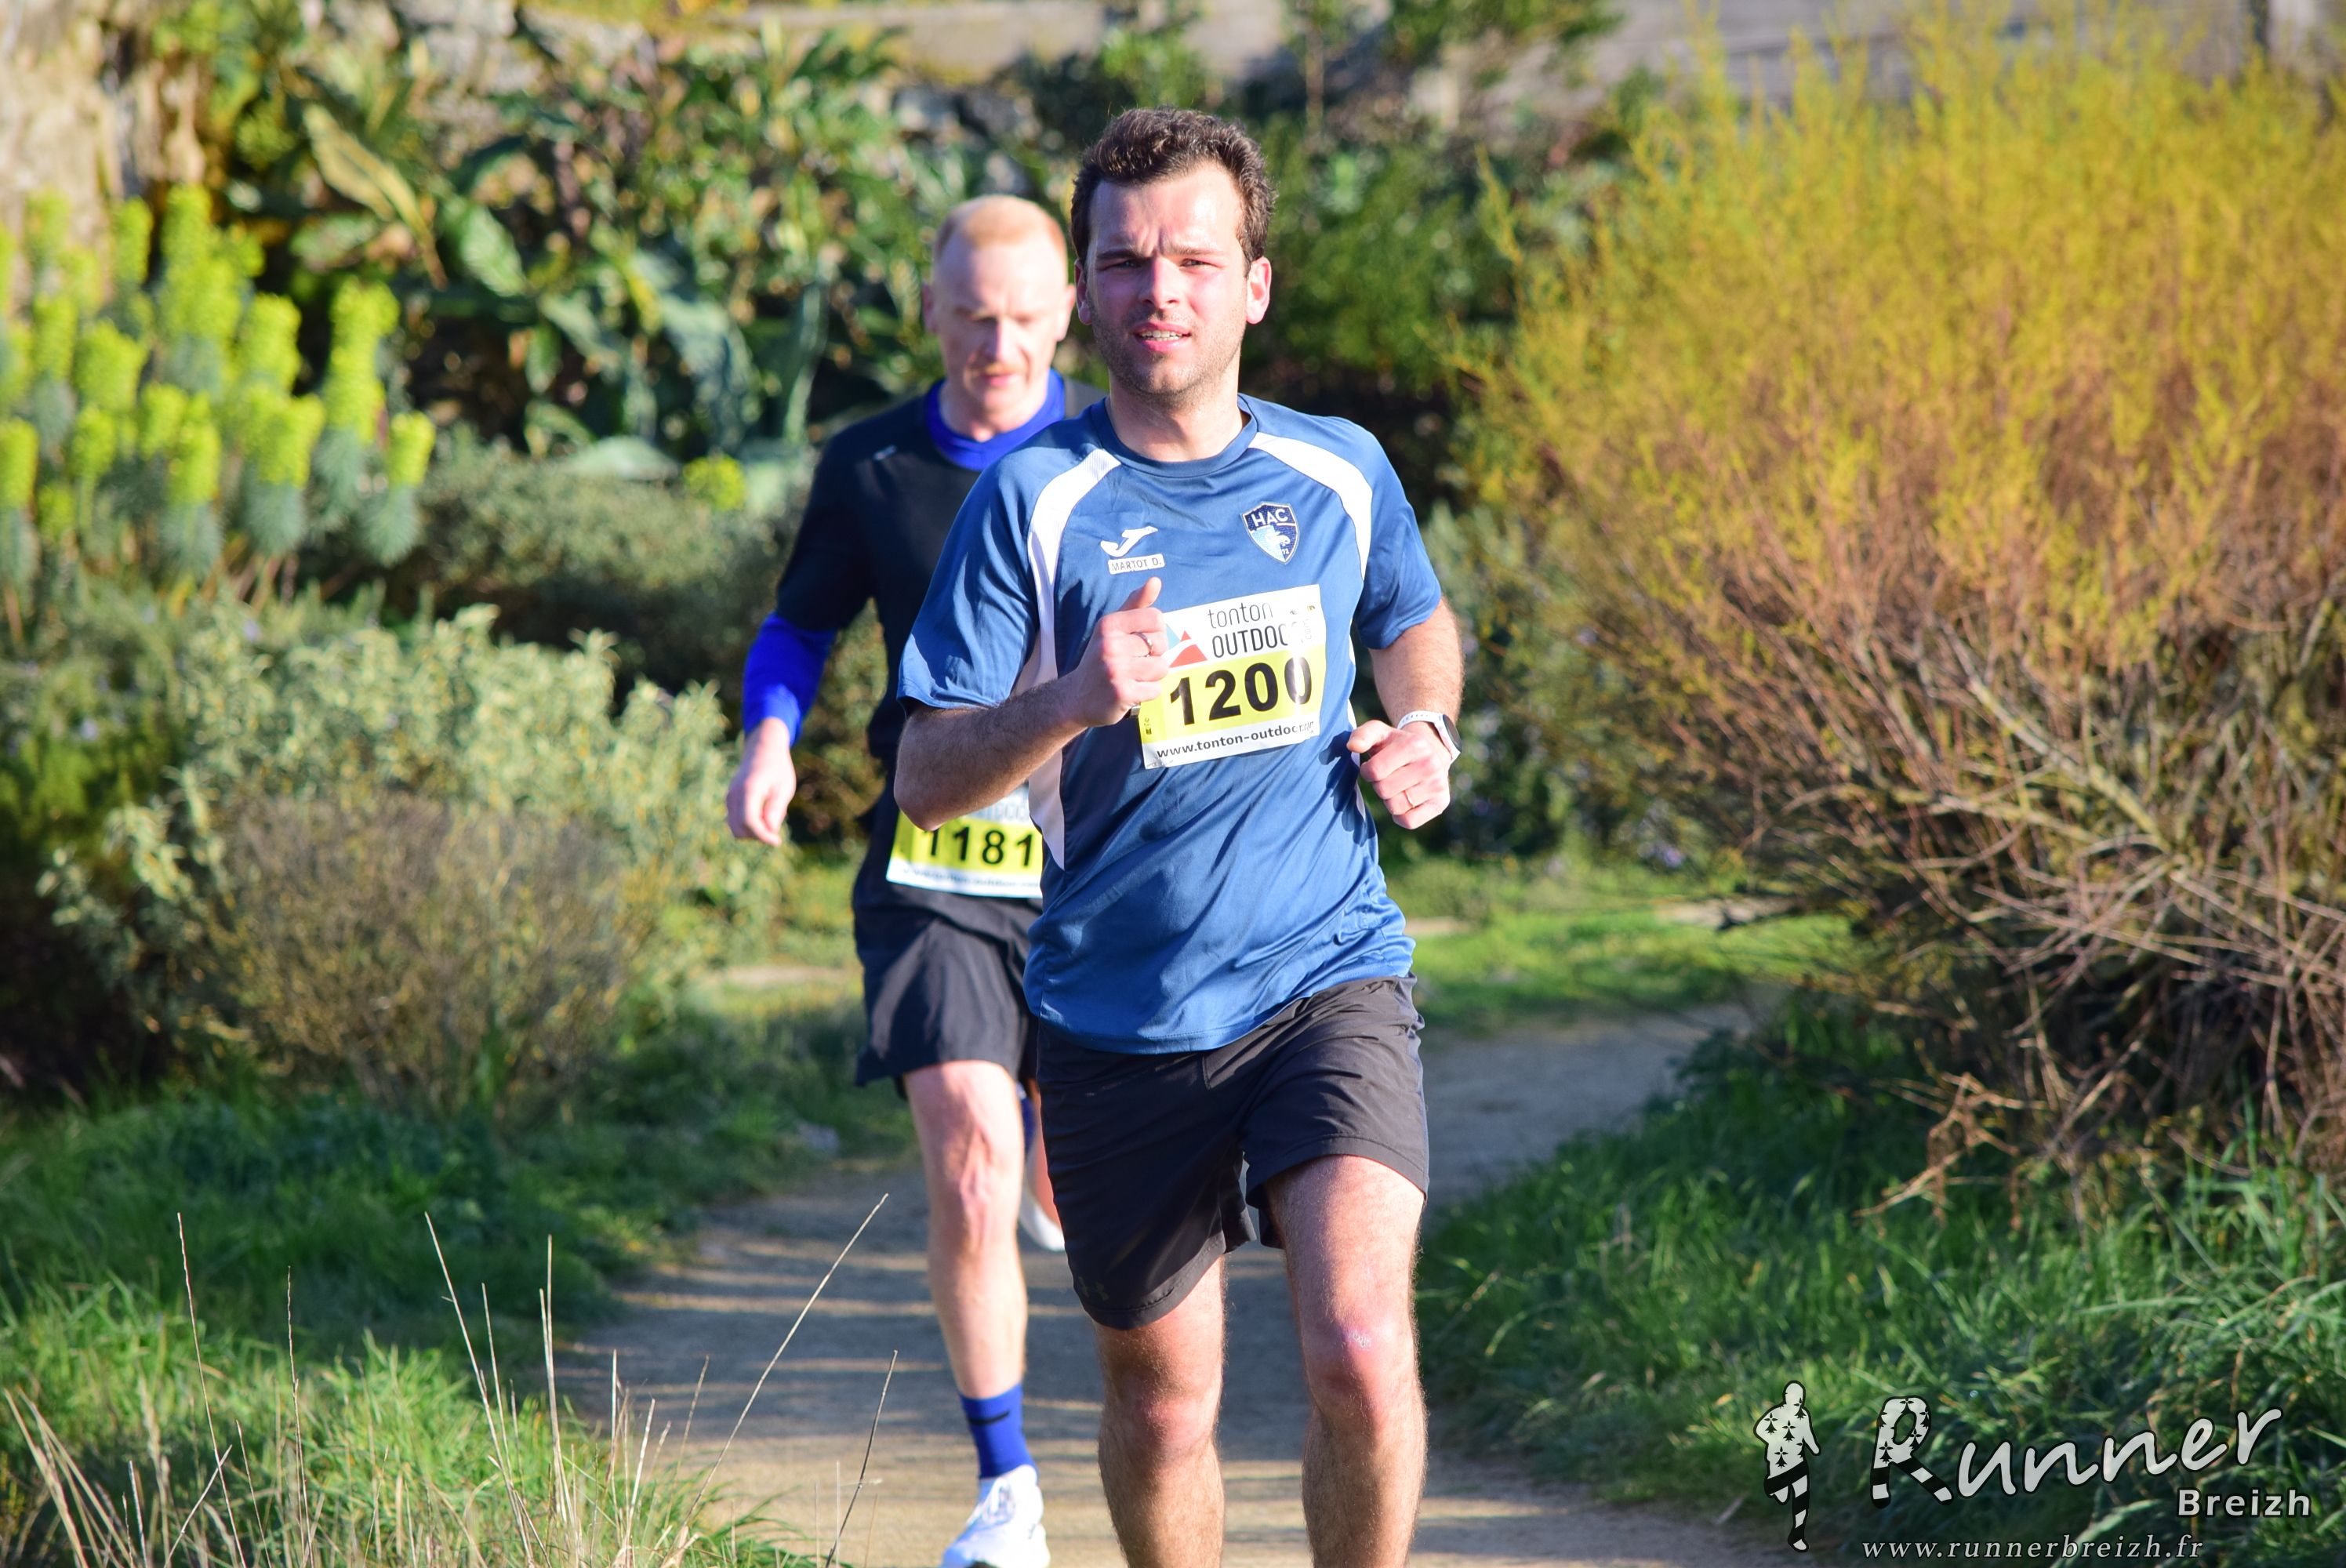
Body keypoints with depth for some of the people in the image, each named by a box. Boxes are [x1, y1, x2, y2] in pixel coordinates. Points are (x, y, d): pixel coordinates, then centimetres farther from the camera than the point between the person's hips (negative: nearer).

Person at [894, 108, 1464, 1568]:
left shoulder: (1341, 472, 3)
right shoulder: (1033, 498, -6)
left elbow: (1418, 622, 26)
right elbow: (926, 781, -8)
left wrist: (1426, 735, 5)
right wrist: (1072, 703, -27)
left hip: (1331, 981, 0)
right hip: (1121, 1017, 0)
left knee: (1363, 1354, -19)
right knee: (1164, 1405, 10)